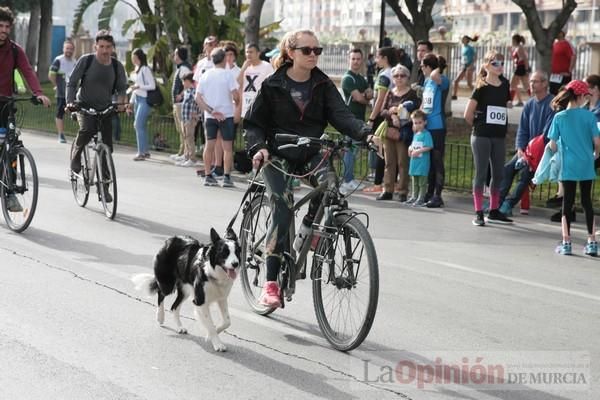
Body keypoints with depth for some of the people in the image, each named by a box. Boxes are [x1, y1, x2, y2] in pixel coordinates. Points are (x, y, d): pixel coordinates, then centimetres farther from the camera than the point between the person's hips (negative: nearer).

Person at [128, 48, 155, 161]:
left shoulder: (145, 69, -11)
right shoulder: (136, 69, 15)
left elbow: (152, 86, -15)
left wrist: (138, 86, -23)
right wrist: (131, 101, 20)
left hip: (145, 100, -9)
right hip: (137, 99, 9)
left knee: (138, 125, -14)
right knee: (141, 126, 10)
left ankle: (141, 153, -13)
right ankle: (145, 151, 16)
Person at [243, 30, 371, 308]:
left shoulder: (322, 84, 4)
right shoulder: (274, 85, -2)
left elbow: (340, 115, -9)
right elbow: (253, 123, -1)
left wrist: (364, 132, -27)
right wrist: (258, 148, -21)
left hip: (311, 153, 2)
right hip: (278, 156, -2)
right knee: (283, 211, -15)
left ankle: (304, 236, -4)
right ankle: (271, 282, -7)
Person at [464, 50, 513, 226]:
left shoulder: (505, 85, 7)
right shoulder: (482, 87, -9)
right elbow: (468, 115, -9)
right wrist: (479, 125, 4)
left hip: (499, 137, 5)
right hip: (481, 137, -5)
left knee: (498, 174, 10)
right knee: (481, 173, -1)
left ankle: (494, 211, 22)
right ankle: (478, 213, 4)